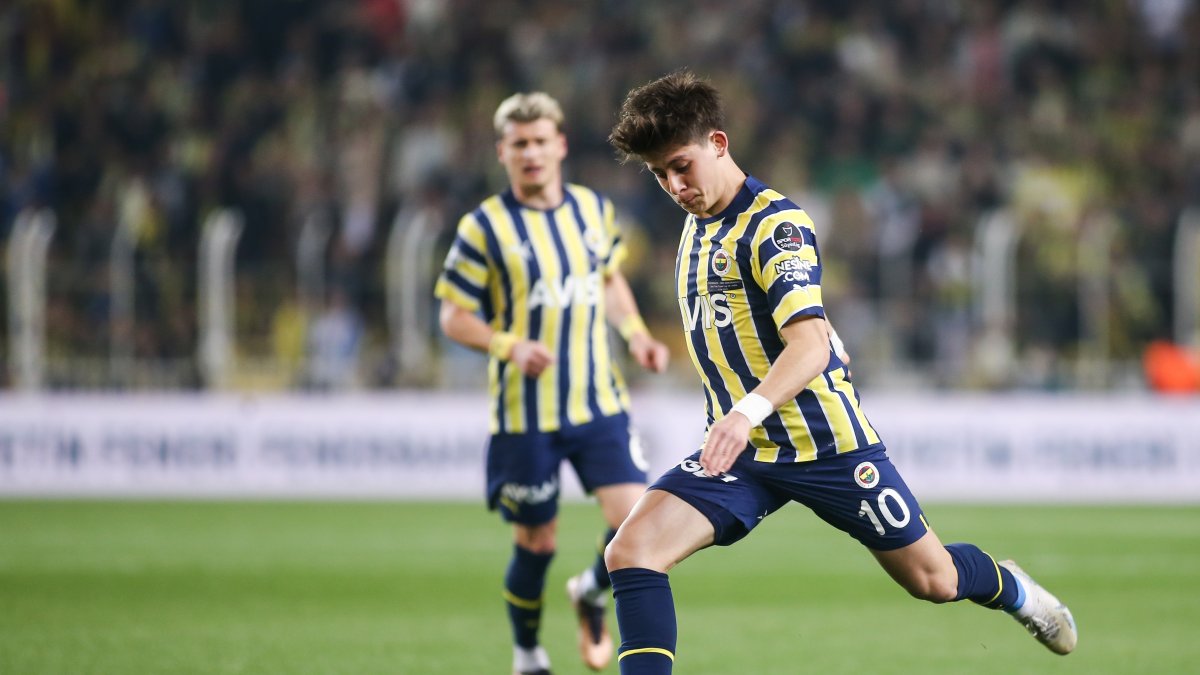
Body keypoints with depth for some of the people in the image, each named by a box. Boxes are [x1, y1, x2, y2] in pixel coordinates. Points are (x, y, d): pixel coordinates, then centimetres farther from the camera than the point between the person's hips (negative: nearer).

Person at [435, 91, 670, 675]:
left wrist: (635, 333, 5)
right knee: (536, 542, 4)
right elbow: (453, 317, -5)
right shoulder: (483, 227, -7)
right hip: (525, 412, -3)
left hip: (599, 402, 3)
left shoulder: (596, 210, 6)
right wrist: (509, 346, -22)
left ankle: (592, 593, 21)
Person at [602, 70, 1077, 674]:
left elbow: (810, 345, -32)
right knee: (630, 551, -18)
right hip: (740, 450, 6)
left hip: (825, 443, -6)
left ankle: (1011, 588, 43)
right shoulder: (697, 223, 9)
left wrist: (749, 411, -48)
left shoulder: (773, 225, -17)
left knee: (934, 581, 9)